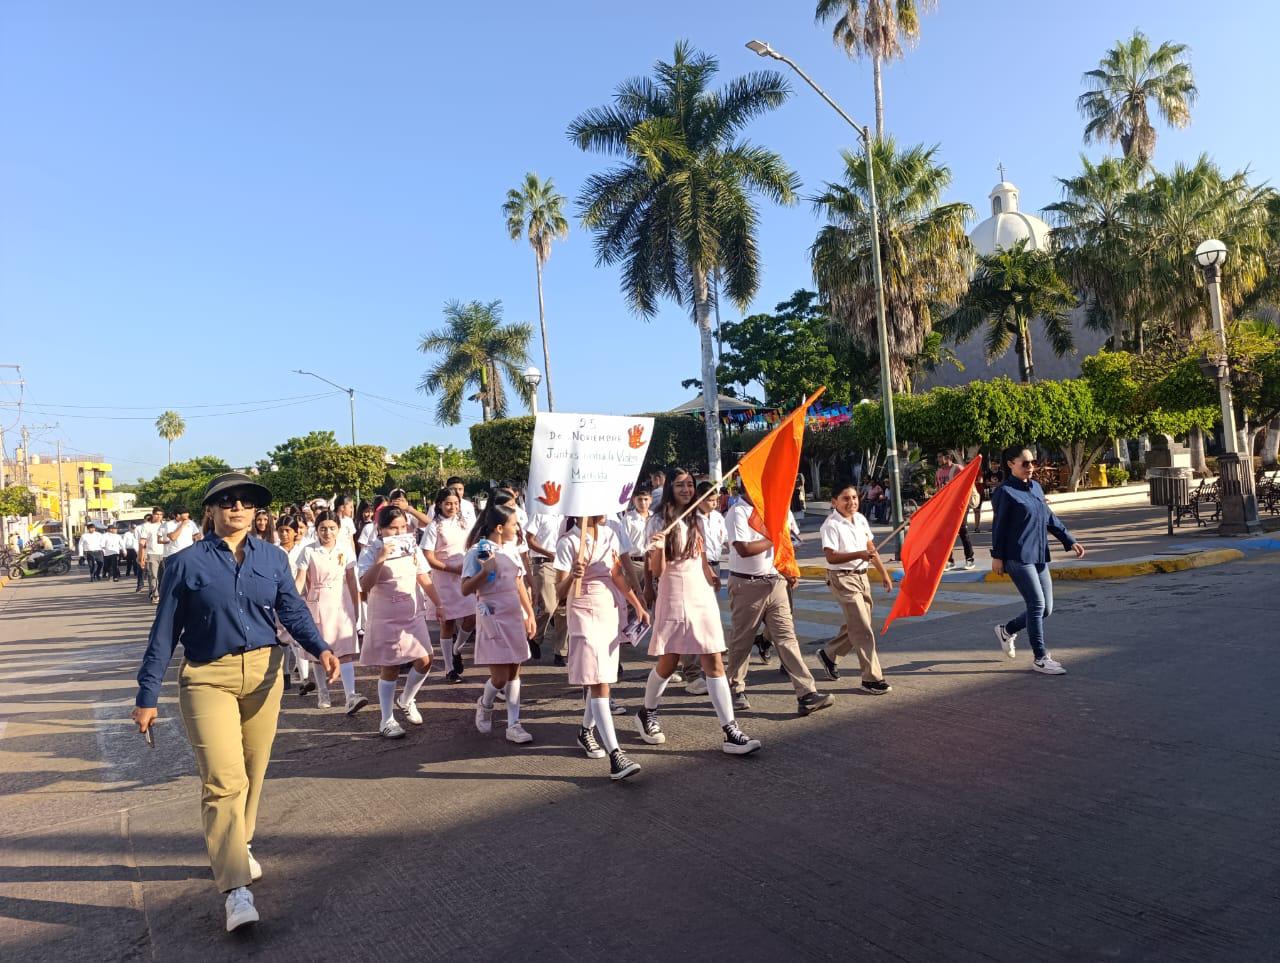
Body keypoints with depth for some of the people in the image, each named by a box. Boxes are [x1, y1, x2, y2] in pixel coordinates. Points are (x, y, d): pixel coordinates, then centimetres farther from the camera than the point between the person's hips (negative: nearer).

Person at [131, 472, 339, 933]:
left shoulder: (273, 559, 5)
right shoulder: (186, 563, -3)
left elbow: (293, 611, 0)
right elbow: (164, 633, 1)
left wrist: (321, 649, -19)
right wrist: (147, 696, 2)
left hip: (264, 673, 3)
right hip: (208, 679, -3)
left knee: (253, 771, 14)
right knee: (224, 779, -11)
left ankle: (237, 847, 37)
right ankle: (237, 888, -9)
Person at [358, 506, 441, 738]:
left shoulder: (412, 548, 4)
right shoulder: (370, 552, -8)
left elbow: (425, 580, 7)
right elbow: (365, 585, -21)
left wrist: (439, 604, 1)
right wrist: (380, 559, -29)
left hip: (413, 615, 4)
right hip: (385, 619, -4)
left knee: (424, 661, -1)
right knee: (389, 668, 1)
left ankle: (406, 700, 26)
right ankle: (387, 720, 14)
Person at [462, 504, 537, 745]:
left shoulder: (511, 551, 10)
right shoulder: (478, 552, -10)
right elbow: (466, 589, -14)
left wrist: (530, 614, 13)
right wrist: (486, 571, -26)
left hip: (515, 617, 6)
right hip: (492, 618, -6)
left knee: (514, 671, 7)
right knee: (500, 677, -6)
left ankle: (513, 725, 13)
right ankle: (484, 705, 25)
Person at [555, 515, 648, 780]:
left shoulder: (610, 535, 5)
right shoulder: (568, 542, -12)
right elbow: (560, 592, -14)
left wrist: (638, 606, 13)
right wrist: (572, 576, -35)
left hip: (613, 610, 6)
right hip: (585, 613, -6)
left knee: (602, 679, 14)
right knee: (599, 683, -11)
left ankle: (586, 732, 35)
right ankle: (615, 754, -15)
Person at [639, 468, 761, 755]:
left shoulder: (697, 520, 12)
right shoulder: (659, 522, -4)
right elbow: (656, 571, -8)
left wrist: (714, 584, 17)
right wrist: (658, 548, -25)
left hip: (702, 598, 4)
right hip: (673, 599, -4)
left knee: (714, 664, -2)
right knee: (668, 664, 5)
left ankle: (730, 732, -4)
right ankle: (647, 714, 31)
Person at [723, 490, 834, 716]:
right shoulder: (737, 513, -12)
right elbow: (744, 549, -23)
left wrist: (788, 572, 13)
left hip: (775, 582, 6)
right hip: (747, 585, -6)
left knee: (786, 637, 0)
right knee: (741, 641, 8)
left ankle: (807, 694, -4)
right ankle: (736, 689, 25)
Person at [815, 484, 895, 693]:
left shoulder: (860, 519, 9)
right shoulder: (831, 525, -15)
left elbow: (871, 548, 16)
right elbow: (831, 557, -21)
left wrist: (884, 573, 15)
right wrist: (859, 554, -30)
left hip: (861, 576, 8)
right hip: (842, 579, -8)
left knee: (856, 626, 16)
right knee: (863, 629, -8)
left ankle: (829, 654, 36)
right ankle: (872, 678, 0)